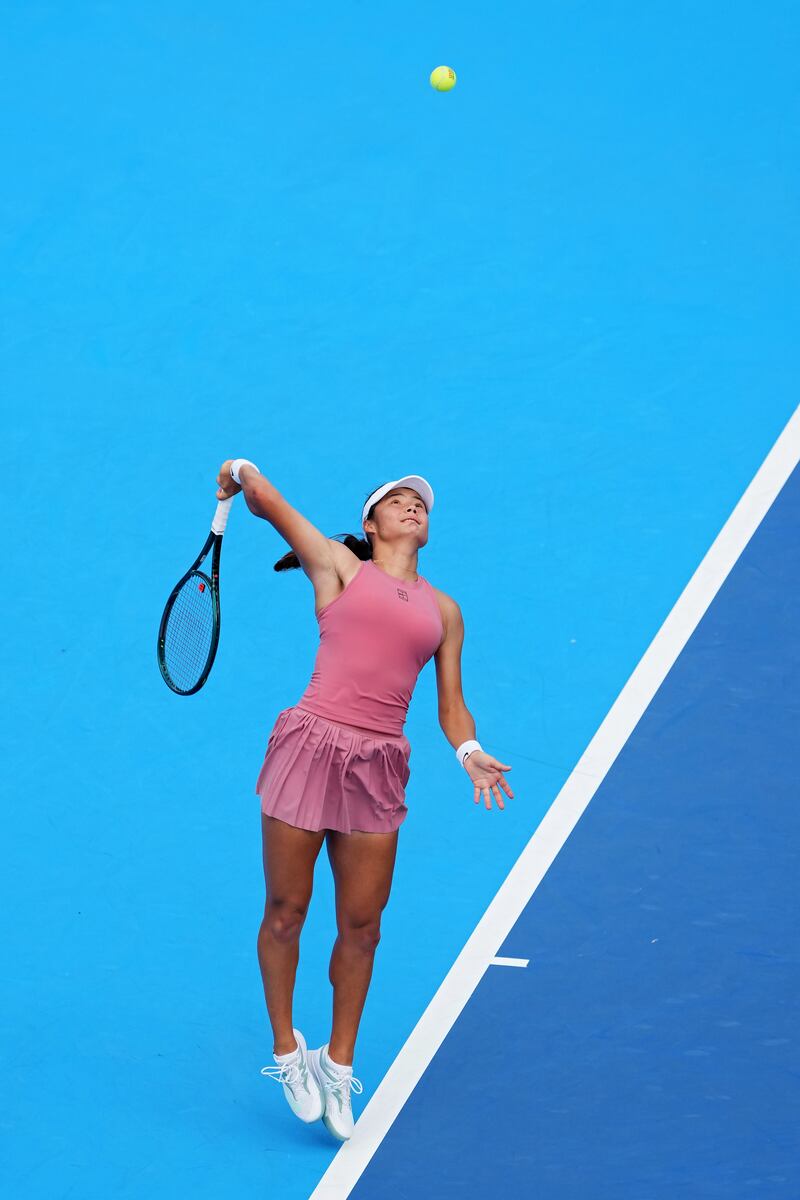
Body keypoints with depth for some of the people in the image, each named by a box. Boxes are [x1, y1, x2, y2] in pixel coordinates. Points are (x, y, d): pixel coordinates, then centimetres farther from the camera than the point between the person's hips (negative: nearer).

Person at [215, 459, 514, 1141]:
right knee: (286, 913, 3)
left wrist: (470, 752, 1)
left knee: (362, 927, 6)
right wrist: (241, 476, -5)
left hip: (379, 767, 3)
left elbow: (451, 705, 15)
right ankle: (287, 1049, 22)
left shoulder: (444, 611, 17)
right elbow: (266, 503, 8)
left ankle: (338, 1062, 23)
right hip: (310, 746, -3)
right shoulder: (339, 566, 8)